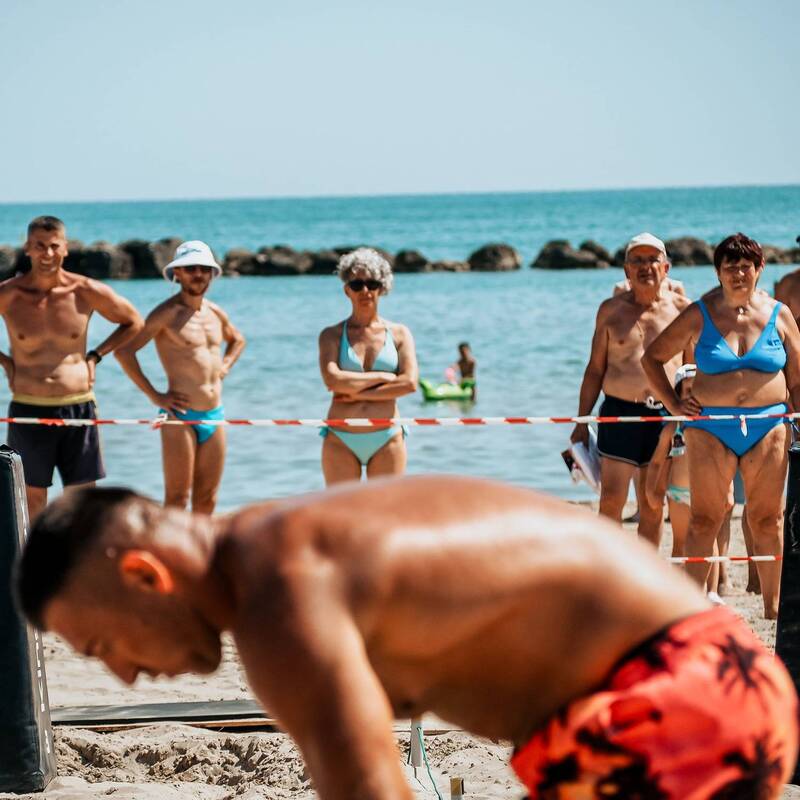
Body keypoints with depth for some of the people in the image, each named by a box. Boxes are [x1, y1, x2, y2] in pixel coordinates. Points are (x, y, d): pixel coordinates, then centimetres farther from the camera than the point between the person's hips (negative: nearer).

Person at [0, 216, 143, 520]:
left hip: (79, 407, 1)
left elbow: (133, 323, 13)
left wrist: (95, 356, 4)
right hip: (28, 410, -1)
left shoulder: (86, 292, -2)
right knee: (31, 500, 5)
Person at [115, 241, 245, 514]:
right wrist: (154, 396, -14)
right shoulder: (166, 313, -8)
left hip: (214, 416, 7)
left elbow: (237, 340, 35)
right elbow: (124, 351, -14)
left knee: (207, 499, 9)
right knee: (177, 499, -6)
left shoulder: (216, 313, 12)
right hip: (181, 415, -7)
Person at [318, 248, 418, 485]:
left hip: (386, 440, 0)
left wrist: (357, 393, -9)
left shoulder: (399, 334, 7)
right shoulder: (332, 335, 5)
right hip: (341, 441, 0)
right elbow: (332, 379, -13)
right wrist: (381, 377, -10)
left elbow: (409, 383, -8)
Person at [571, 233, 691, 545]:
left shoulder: (682, 309, 5)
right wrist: (582, 422, 7)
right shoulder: (611, 309, 7)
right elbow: (595, 369, 11)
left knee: (653, 506, 6)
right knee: (611, 500, -8)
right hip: (619, 413, 0)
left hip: (666, 415, 0)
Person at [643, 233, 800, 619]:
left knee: (767, 521, 4)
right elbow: (652, 358, 10)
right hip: (711, 428, -1)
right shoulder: (698, 316, 2)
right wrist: (673, 403, 2)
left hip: (768, 426, 1)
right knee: (704, 519, -3)